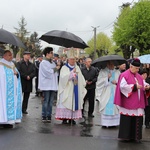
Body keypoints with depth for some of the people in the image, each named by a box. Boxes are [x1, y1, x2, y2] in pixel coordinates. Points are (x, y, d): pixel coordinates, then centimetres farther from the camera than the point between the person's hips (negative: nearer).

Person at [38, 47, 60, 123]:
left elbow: (55, 73, 16)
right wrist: (55, 68, -4)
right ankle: (44, 116, 2)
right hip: (46, 85, -7)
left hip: (53, 85, 7)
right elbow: (48, 72, -15)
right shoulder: (43, 62, -6)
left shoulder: (52, 62, 16)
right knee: (46, 101, -4)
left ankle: (49, 116, 12)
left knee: (50, 102, 7)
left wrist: (57, 68, -3)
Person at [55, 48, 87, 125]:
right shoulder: (64, 68, -3)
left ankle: (72, 118, 10)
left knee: (74, 102, 3)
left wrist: (83, 84, 7)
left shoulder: (77, 68, 12)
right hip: (67, 90, -5)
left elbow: (81, 79, 18)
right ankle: (64, 118, -1)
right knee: (66, 103, -7)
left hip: (75, 90, 5)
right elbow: (63, 78, -17)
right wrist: (72, 72, -24)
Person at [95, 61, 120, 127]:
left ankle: (113, 123, 5)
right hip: (105, 94, -2)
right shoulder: (102, 72, 4)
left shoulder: (117, 72, 12)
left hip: (115, 94, 2)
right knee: (105, 108, -6)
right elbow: (99, 82, -3)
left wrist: (116, 82, -9)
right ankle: (105, 123, 1)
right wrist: (107, 78, -11)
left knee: (114, 108, -2)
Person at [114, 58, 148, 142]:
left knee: (137, 119, 4)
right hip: (128, 103, -6)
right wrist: (135, 86, -17)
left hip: (138, 103, 6)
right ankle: (125, 136, 9)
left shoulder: (139, 76, 16)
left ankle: (135, 136, 13)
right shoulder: (124, 75, -7)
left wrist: (145, 86, -5)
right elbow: (122, 86, -17)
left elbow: (143, 84, 19)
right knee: (127, 119, -1)